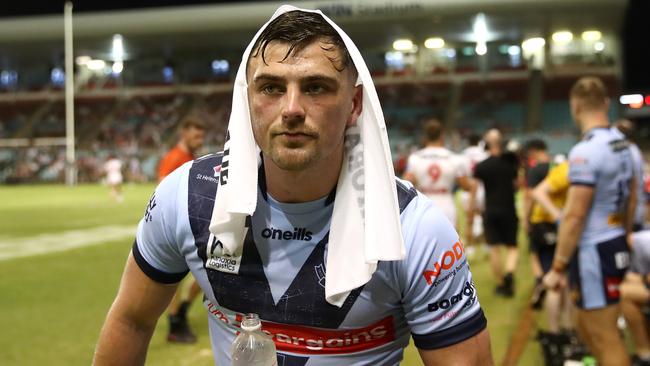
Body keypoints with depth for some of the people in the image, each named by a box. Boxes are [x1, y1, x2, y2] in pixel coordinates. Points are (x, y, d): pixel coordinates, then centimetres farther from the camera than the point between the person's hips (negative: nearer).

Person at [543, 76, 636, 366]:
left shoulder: (585, 151, -20)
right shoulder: (624, 145, 8)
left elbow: (574, 215, -21)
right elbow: (630, 201, 18)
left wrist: (558, 268, -16)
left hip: (594, 252, -9)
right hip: (616, 247, 9)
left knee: (606, 340, 0)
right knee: (586, 325, 22)